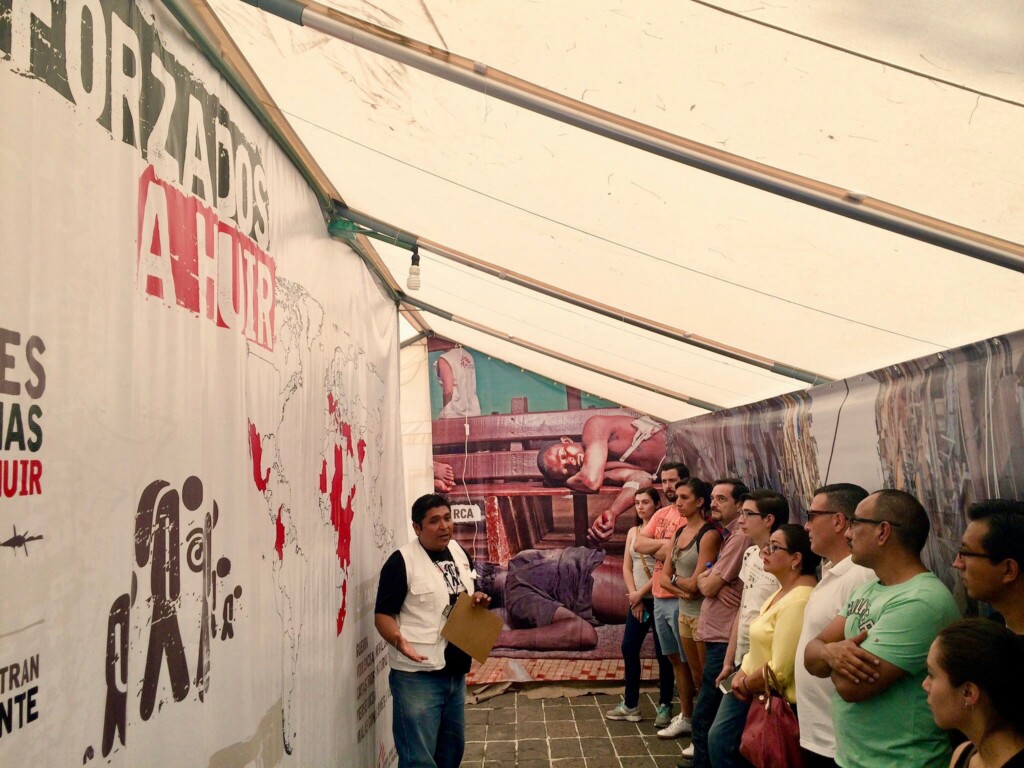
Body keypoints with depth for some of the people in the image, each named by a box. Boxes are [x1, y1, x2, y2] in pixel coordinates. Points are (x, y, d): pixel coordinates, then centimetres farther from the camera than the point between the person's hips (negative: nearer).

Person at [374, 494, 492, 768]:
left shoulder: (459, 552, 7)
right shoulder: (402, 561, -15)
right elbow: (383, 614, -15)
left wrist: (478, 599, -2)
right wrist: (399, 640, -34)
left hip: (455, 671, 8)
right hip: (417, 675, -7)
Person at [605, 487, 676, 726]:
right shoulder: (633, 532, 10)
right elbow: (627, 566, 8)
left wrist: (641, 593, -11)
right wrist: (633, 596, -4)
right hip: (637, 600, 7)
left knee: (662, 653, 1)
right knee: (629, 649, 8)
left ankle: (665, 706, 12)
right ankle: (630, 704, 18)